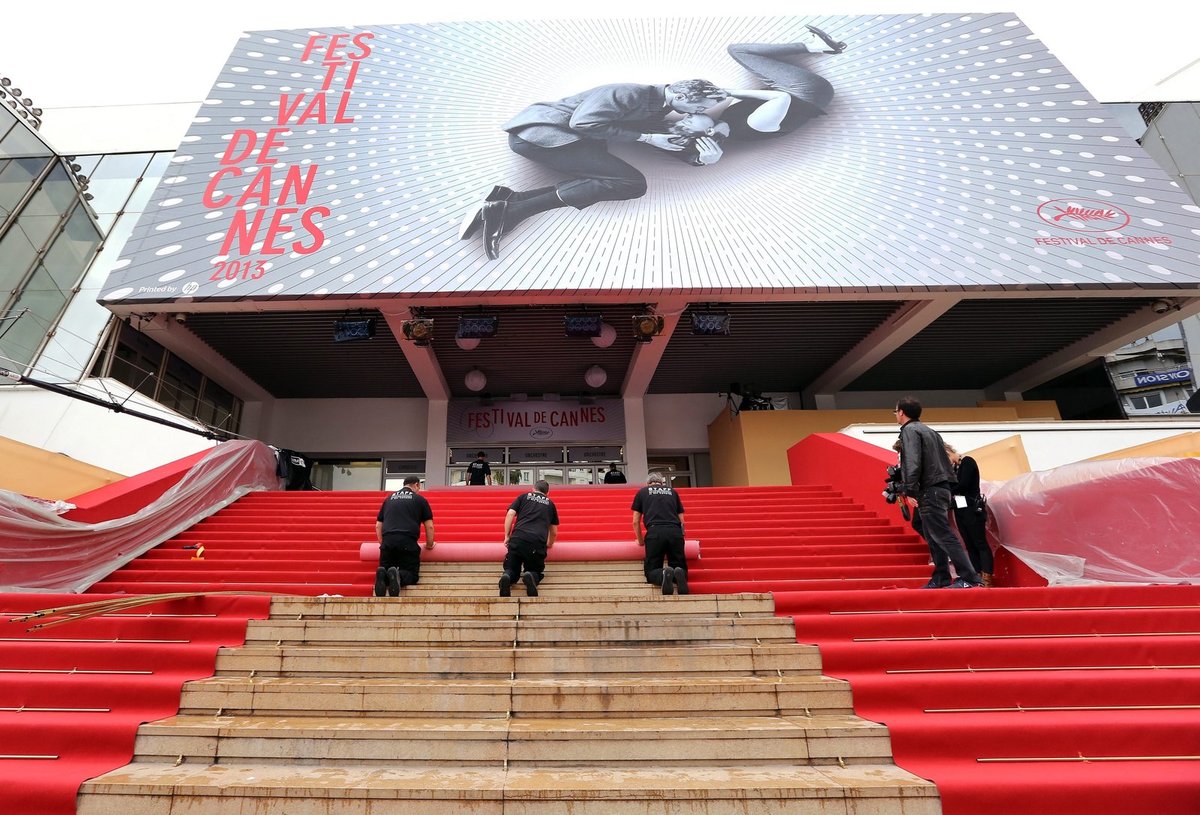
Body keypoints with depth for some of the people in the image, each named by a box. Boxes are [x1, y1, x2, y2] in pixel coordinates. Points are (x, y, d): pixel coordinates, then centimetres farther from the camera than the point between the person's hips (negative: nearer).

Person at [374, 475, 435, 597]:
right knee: (412, 574, 6)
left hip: (388, 541, 3)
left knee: (385, 570, 15)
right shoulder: (419, 499, 13)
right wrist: (429, 545, 26)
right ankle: (399, 576, -27)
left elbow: (378, 525, 23)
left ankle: (383, 575, -20)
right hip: (408, 542, -3)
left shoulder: (389, 498, 23)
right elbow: (429, 526, 12)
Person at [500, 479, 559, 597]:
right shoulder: (550, 504, 25)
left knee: (511, 570, 16)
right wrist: (550, 544, 49)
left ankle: (507, 576, -21)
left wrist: (507, 536, 12)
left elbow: (510, 514, 8)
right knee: (535, 571, 19)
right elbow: (554, 532, 30)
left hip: (517, 538, 0)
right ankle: (531, 576, -18)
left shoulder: (523, 497, 23)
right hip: (538, 542, 0)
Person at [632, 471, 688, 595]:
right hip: (675, 532, 2)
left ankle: (663, 575, -25)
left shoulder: (642, 492, 22)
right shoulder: (672, 492, 27)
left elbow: (636, 522, 21)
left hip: (655, 532, -1)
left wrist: (641, 541, 35)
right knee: (679, 567, 14)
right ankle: (679, 574, -21)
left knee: (651, 571, 9)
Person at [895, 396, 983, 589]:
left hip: (929, 491, -10)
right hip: (941, 487, 10)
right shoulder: (929, 430, 21)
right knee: (934, 537, 13)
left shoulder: (909, 430, -7)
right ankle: (940, 578, 16)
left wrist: (910, 491, -20)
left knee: (943, 536, -9)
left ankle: (970, 578, -11)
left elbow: (912, 462, -19)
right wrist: (948, 485, 21)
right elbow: (944, 459, 20)